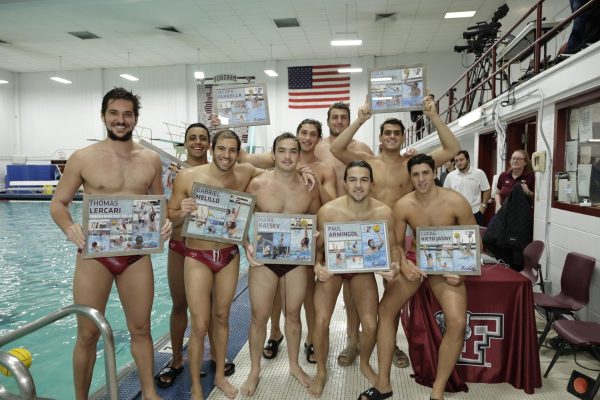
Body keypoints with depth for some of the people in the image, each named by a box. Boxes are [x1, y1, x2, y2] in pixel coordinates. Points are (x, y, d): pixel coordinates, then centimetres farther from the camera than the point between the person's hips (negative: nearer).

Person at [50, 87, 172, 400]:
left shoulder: (151, 159, 3)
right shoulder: (83, 158, -4)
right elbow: (58, 203, 2)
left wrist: (165, 221, -10)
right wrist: (69, 227, -19)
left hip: (138, 255, 2)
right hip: (94, 255, -2)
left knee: (140, 329, 13)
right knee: (88, 334, 9)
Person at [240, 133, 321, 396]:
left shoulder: (309, 187, -3)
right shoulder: (257, 184, -8)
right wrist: (247, 245, -17)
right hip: (264, 258, -1)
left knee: (293, 314, 16)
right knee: (259, 317, 8)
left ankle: (294, 365, 38)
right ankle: (255, 370, 30)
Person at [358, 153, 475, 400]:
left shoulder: (455, 201, -15)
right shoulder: (403, 206, -10)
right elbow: (397, 243, 1)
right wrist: (403, 264, -19)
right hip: (415, 260, 2)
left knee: (457, 322, -22)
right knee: (385, 310, -8)